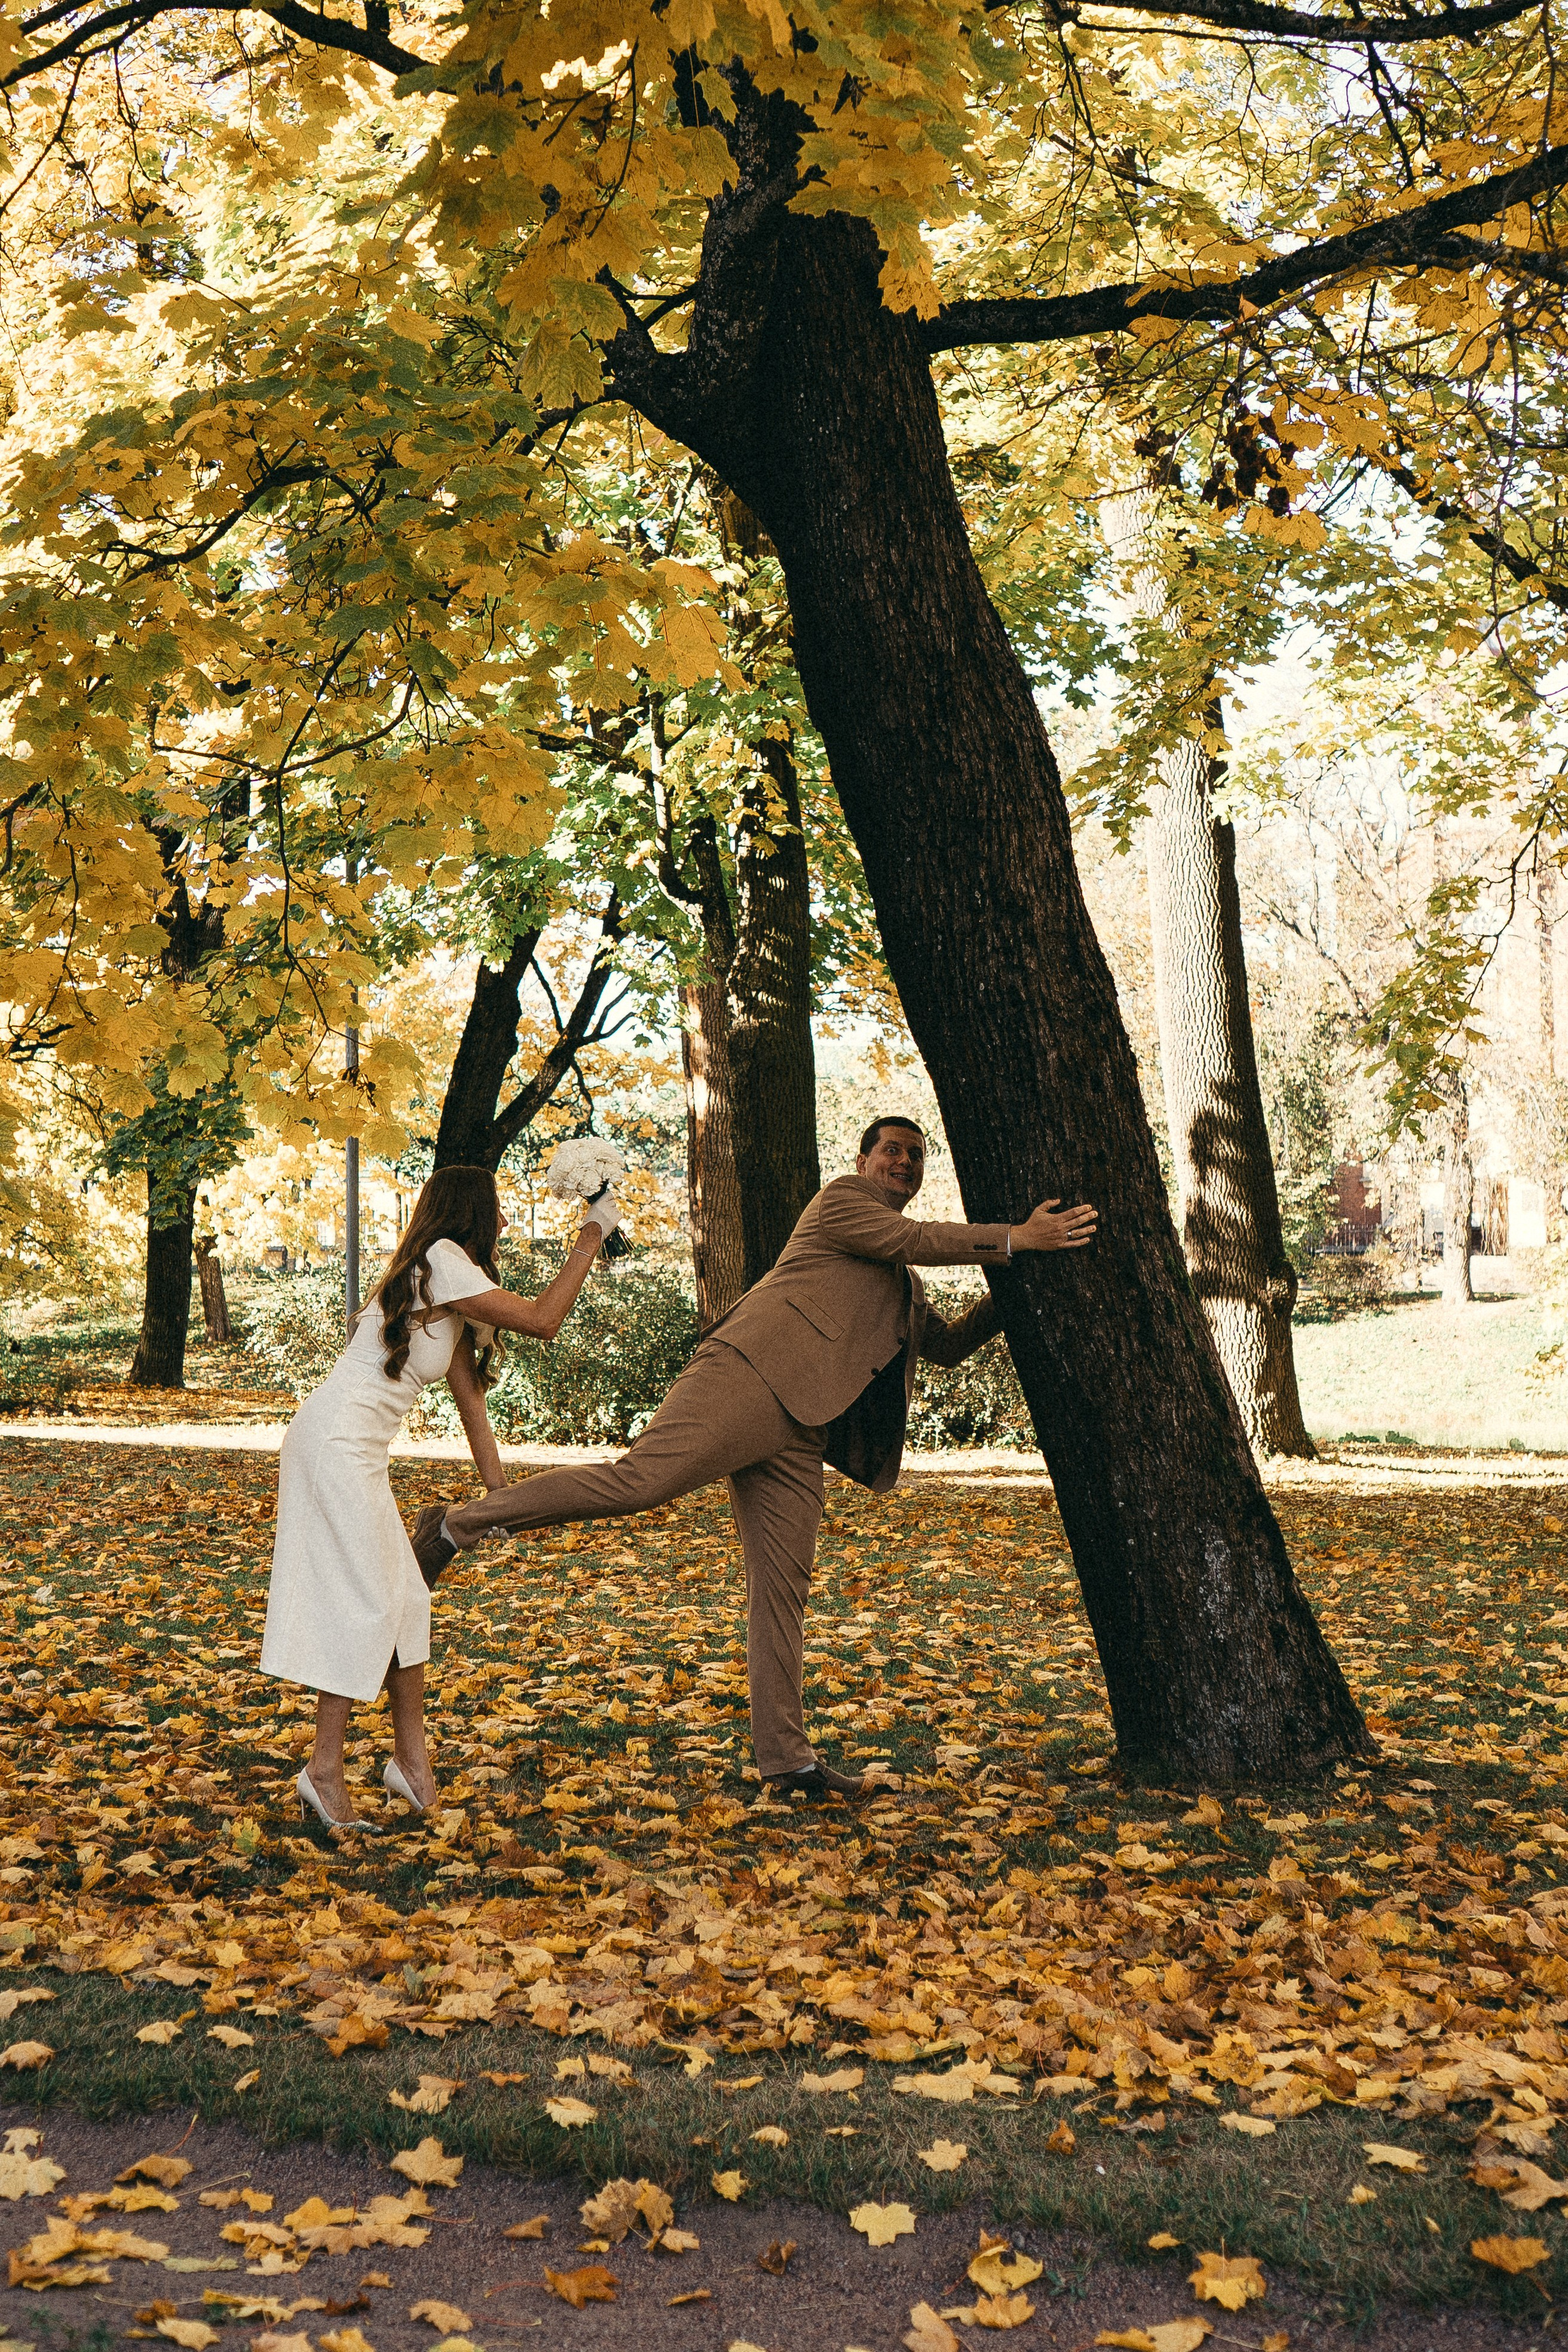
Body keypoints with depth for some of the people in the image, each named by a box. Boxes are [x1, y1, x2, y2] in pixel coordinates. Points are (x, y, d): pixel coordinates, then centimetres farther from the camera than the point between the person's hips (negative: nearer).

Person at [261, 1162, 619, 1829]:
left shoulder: (456, 1298, 18)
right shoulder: (442, 1263, -12)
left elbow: (471, 1400, 17)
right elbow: (542, 1320, -15)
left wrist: (499, 1496, 14)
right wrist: (592, 1236, -7)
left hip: (359, 1454, 10)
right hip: (336, 1443, -10)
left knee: (403, 1599, 11)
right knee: (364, 1604, -6)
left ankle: (412, 1758, 17)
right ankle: (325, 1769, 0)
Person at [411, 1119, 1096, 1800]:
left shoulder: (902, 1287, 35)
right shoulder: (841, 1199, 10)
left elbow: (949, 1345, 40)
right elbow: (911, 1238, -5)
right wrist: (1015, 1239, -5)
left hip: (797, 1431, 8)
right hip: (751, 1373, -8)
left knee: (784, 1589, 6)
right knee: (638, 1481, -25)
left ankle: (785, 1756, 9)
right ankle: (458, 1525, -14)